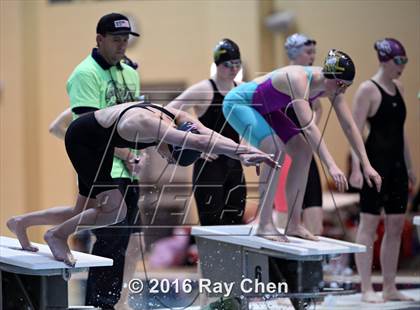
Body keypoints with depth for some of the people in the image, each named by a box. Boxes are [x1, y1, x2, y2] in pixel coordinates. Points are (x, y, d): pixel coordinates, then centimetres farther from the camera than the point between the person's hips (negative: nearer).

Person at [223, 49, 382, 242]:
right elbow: (308, 126, -46)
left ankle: (293, 224, 4)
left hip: (264, 109, 9)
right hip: (238, 102, -9)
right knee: (275, 150, -27)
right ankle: (264, 225, -22)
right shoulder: (299, 79, -37)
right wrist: (331, 166, -52)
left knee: (303, 151, -1)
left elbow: (349, 126, -6)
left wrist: (366, 165, -12)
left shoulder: (332, 87, -12)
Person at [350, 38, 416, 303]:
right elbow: (356, 131, -13)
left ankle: (390, 287, 15)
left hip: (396, 164, 8)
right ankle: (367, 289, 1)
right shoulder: (368, 90, -9)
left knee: (396, 226, 8)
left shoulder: (398, 88, 13)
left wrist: (409, 167, 19)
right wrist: (357, 168, -21)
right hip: (375, 162, -8)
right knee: (369, 224, -2)